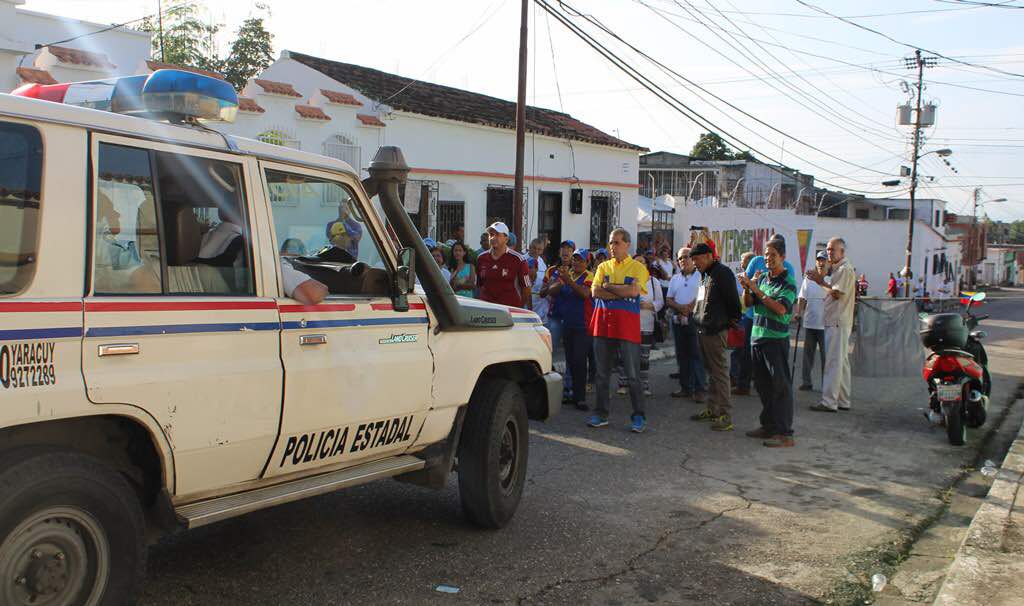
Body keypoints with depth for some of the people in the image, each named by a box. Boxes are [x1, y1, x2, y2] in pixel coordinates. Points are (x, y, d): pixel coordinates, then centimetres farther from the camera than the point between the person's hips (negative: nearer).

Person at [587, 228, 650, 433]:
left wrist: (608, 287, -6)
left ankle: (639, 417, 6)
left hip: (627, 323, -4)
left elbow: (633, 290, -14)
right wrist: (622, 293, -9)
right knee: (602, 372, 8)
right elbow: (595, 292, 0)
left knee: (632, 373, -3)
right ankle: (601, 414, 18)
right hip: (603, 321, 4)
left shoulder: (637, 267, 3)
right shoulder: (603, 267, 14)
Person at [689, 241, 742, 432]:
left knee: (720, 372, -8)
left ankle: (726, 415, -5)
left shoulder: (722, 273, -12)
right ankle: (712, 409, 23)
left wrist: (732, 321, -10)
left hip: (716, 331, -9)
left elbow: (733, 301, -14)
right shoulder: (705, 275, 17)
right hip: (703, 330, 9)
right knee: (711, 371, 15)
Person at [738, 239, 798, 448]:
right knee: (762, 384, 13)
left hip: (777, 338, -7)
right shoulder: (761, 277, 12)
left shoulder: (788, 281, -8)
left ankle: (785, 434, -5)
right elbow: (749, 304, 10)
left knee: (780, 385, -6)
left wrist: (757, 290, -21)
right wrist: (747, 288, -9)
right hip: (758, 335, 7)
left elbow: (781, 308, -21)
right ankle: (768, 426, 25)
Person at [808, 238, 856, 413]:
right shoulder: (839, 268, 20)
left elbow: (837, 294, -19)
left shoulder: (844, 269, -12)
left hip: (838, 322, -11)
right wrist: (821, 280, 8)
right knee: (841, 362, 12)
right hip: (836, 321, 11)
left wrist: (821, 282, -8)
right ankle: (843, 401, 18)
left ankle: (829, 401, -9)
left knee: (833, 362, -10)